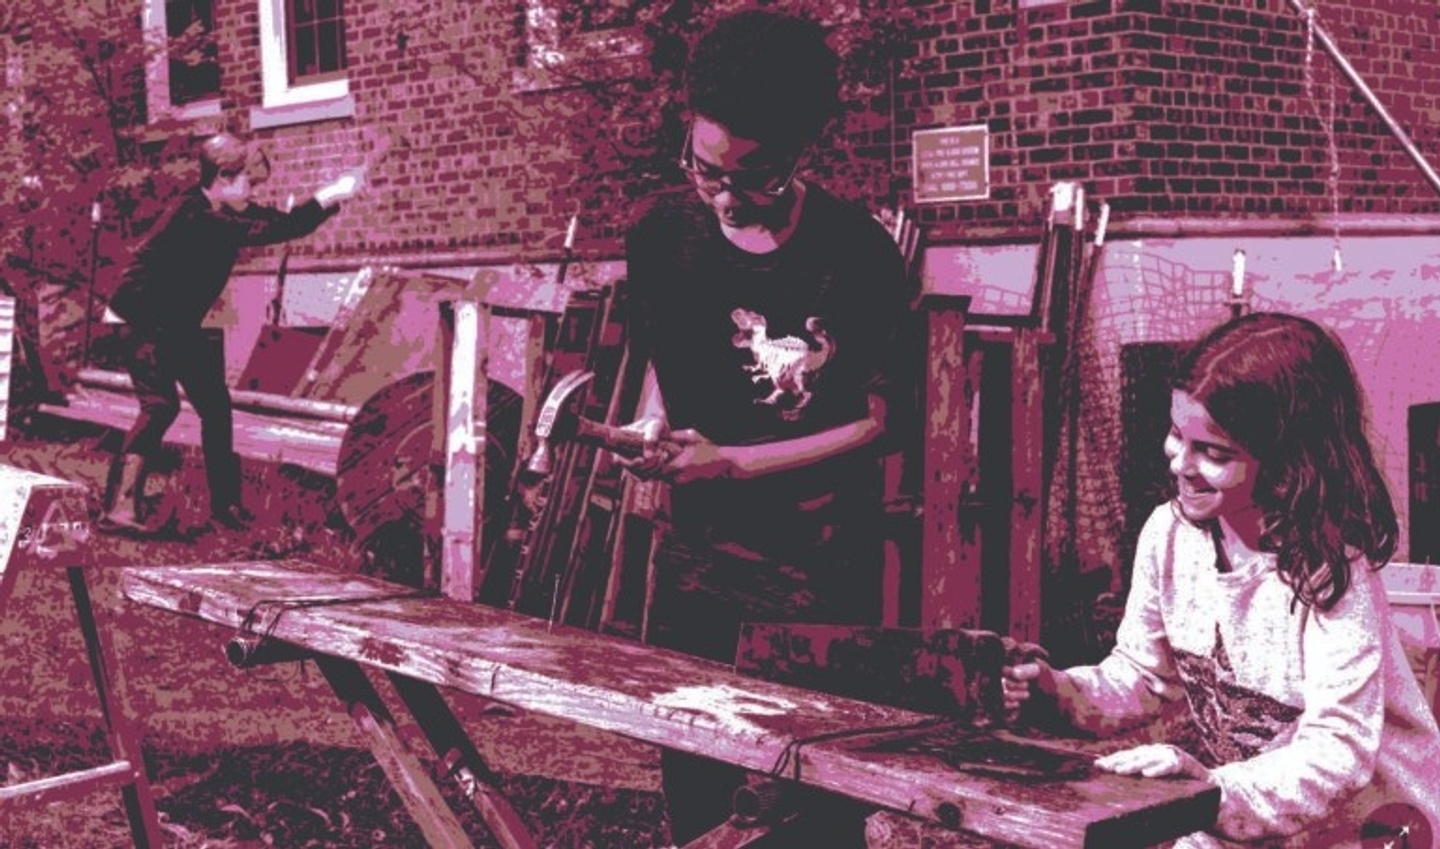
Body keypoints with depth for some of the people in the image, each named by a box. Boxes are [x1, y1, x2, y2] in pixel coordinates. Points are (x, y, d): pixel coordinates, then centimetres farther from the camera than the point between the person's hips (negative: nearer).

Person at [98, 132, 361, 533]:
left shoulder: (229, 212, 0)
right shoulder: (194, 213, -26)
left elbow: (284, 224, 5)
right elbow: (266, 231, -34)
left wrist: (332, 199, -7)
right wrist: (324, 199, -32)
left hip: (180, 325, 9)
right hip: (146, 319, -9)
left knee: (215, 407, 9)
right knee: (160, 406, -21)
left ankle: (225, 504, 18)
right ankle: (120, 507, -23)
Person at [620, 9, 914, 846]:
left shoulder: (859, 252, -14)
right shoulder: (662, 235, -4)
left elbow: (877, 423, -11)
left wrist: (731, 463, -18)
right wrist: (654, 431, -9)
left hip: (822, 561, -3)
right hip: (699, 546, 3)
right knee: (690, 776, 9)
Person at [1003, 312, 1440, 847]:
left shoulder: (1330, 567, -22)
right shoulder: (1168, 533, -5)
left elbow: (1338, 750, -27)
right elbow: (1142, 676, 6)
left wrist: (1218, 795, -41)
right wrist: (1062, 693, -14)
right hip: (1217, 789, 6)